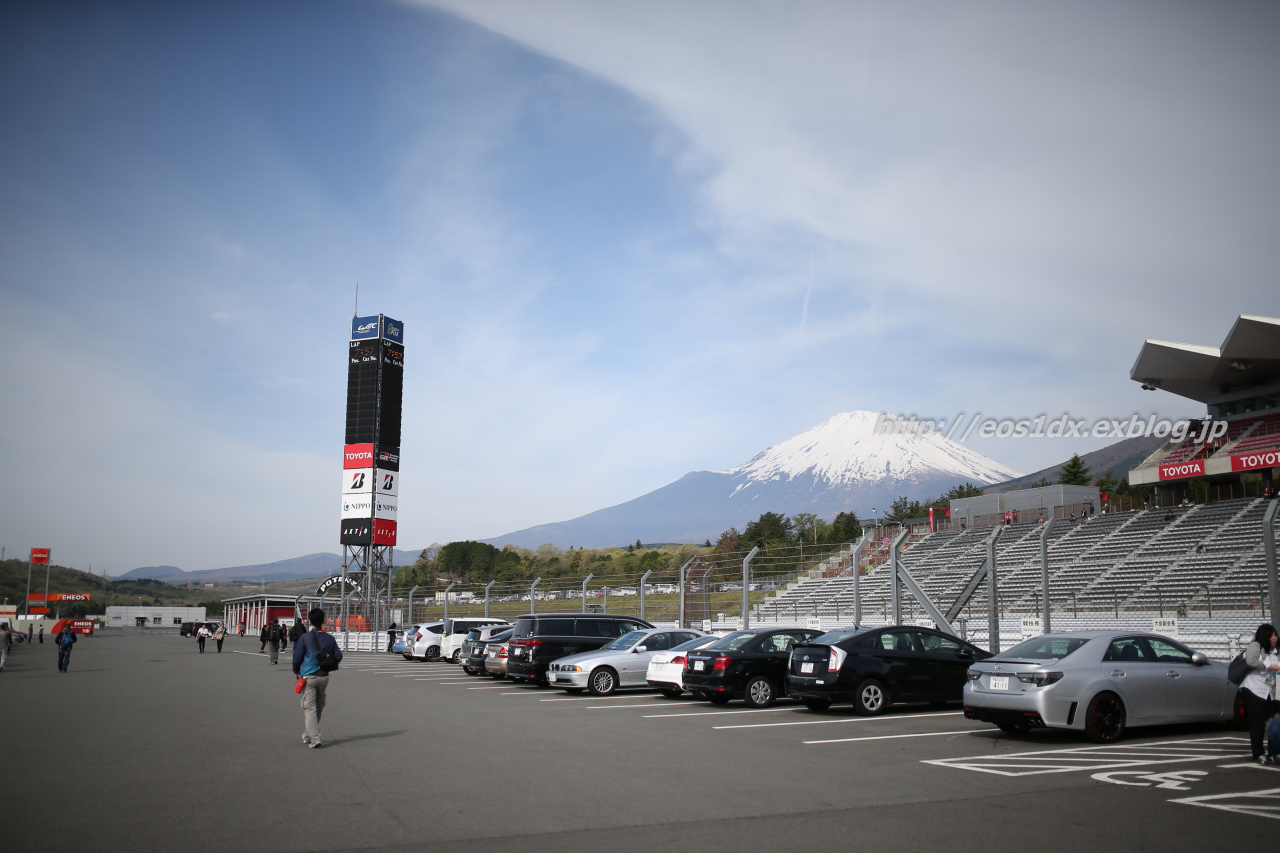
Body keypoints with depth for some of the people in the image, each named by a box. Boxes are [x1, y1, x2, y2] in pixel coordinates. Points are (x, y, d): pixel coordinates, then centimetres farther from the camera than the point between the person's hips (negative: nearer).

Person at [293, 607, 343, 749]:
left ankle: (314, 739, -12)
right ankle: (307, 736, 29)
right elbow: (338, 656, 4)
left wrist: (296, 671, 13)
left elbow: (297, 657, -4)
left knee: (309, 708, -3)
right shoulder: (330, 639, 3)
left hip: (308, 677, -4)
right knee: (319, 707, 17)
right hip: (324, 677, 4)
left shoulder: (305, 638, -6)